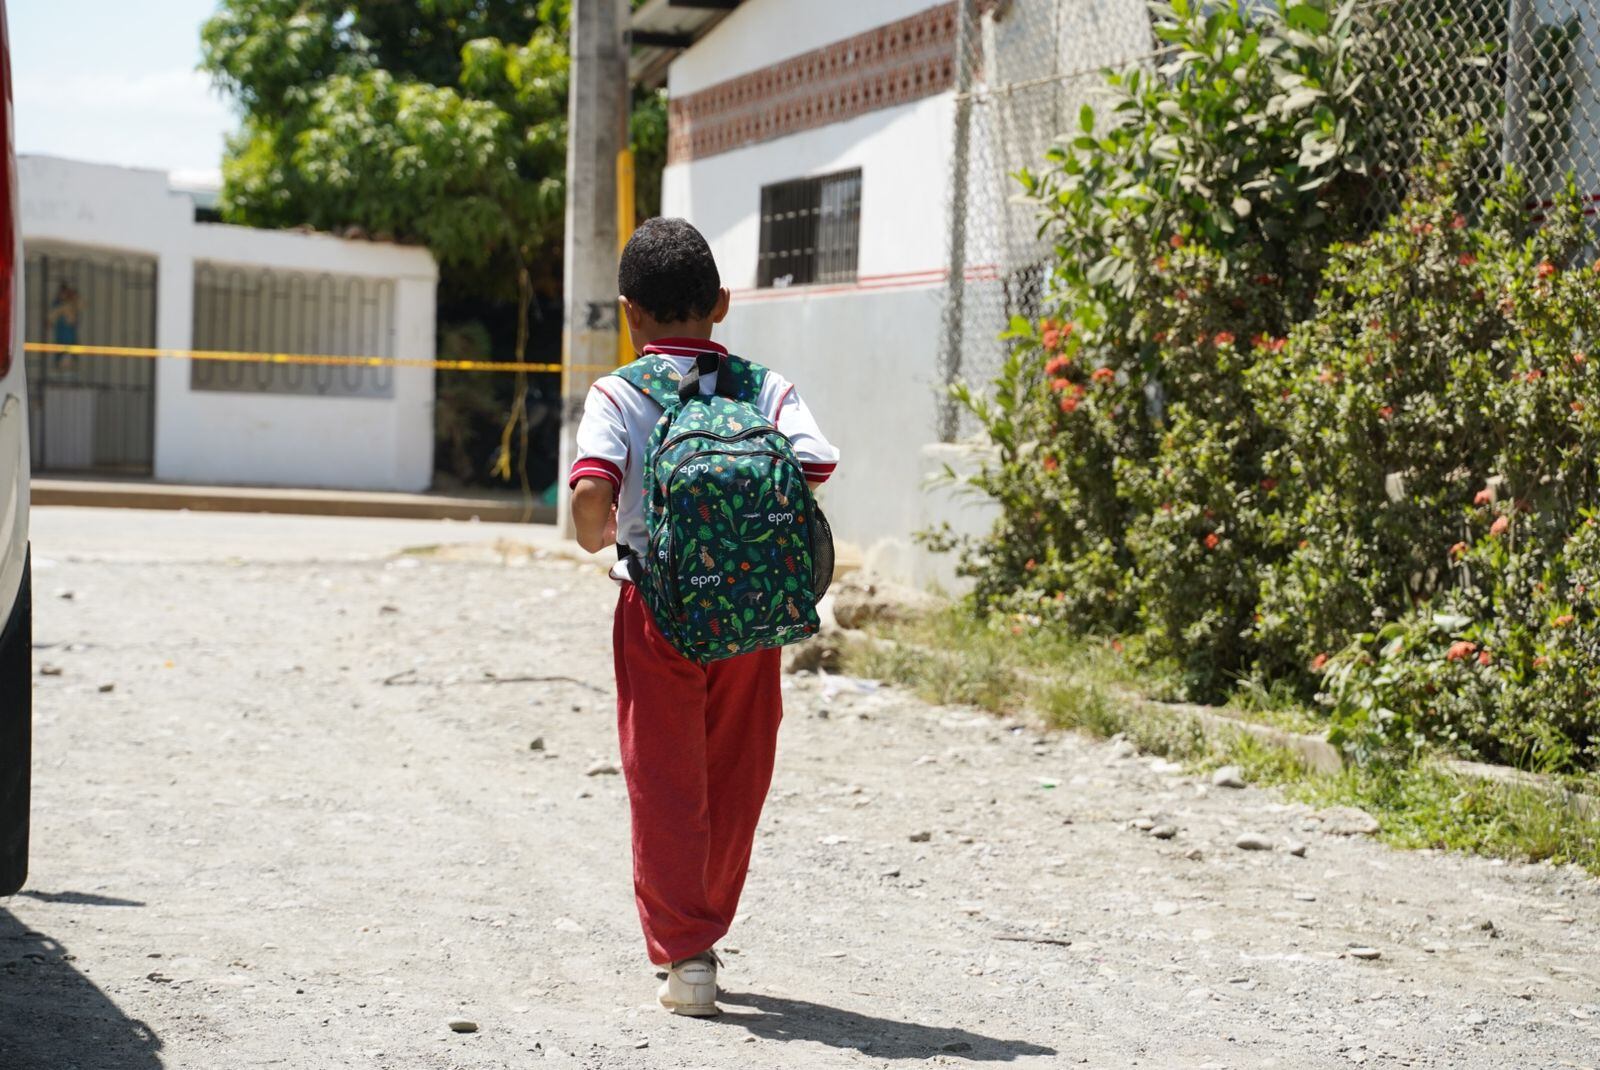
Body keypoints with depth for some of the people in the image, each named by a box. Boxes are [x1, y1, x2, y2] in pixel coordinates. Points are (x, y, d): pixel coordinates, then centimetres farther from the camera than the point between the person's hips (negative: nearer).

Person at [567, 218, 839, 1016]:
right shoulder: (767, 388, 4)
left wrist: (595, 536, 3)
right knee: (735, 783, 16)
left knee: (666, 784, 5)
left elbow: (591, 491, -18)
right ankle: (704, 933, 29)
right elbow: (813, 472, -10)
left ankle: (683, 954, 2)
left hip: (658, 609, -2)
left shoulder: (618, 396, -3)